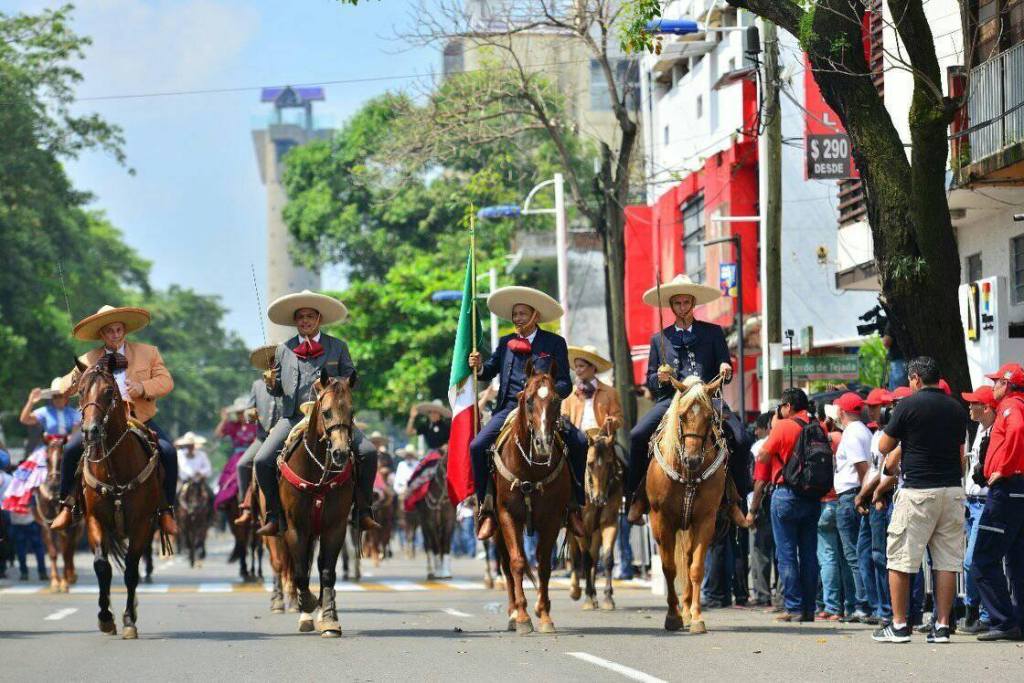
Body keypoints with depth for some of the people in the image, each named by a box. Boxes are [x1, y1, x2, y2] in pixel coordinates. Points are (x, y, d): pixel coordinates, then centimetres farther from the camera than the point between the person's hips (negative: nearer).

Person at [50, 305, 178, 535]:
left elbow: (166, 381, -2)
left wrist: (143, 388, -23)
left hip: (140, 420, -1)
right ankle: (67, 505, -4)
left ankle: (166, 510, -11)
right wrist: (76, 377, -21)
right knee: (71, 450, -20)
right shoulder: (89, 360, 7)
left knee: (168, 451, -24)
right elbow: (65, 389, 4)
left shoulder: (148, 352, 6)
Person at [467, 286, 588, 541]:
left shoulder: (555, 343, 7)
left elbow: (565, 384, 2)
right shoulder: (506, 343, 15)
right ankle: (487, 508, -13)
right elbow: (489, 372, 15)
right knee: (478, 446, -21)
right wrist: (478, 366, -8)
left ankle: (574, 506, -11)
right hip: (510, 408, 2)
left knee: (578, 442, -23)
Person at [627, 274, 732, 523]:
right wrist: (659, 378, -6)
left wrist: (726, 368, -12)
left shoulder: (713, 332, 15)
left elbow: (725, 369, 12)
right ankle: (637, 494, -11)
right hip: (671, 398, 1)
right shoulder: (660, 339, 19)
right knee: (638, 435, -23)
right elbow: (650, 381, 17)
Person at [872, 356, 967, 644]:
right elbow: (960, 455, 16)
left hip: (918, 491, -5)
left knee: (900, 559, 3)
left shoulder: (909, 405, -6)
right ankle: (942, 625, 3)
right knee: (947, 560, 5)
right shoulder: (956, 409, 10)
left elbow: (884, 447, 1)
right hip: (952, 489, 5)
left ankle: (899, 625, 2)